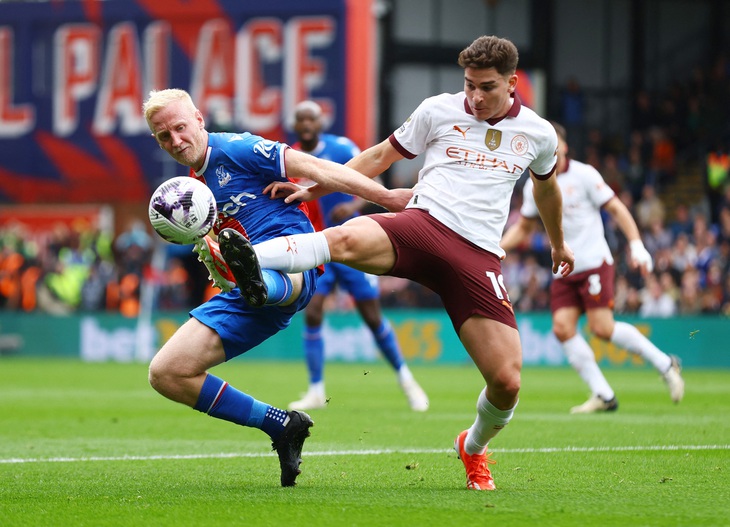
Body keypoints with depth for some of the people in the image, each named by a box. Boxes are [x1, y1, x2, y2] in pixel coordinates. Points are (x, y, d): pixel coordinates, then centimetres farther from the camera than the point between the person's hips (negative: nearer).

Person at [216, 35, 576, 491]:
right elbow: (381, 157, 17)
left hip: (478, 258, 2)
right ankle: (253, 262, -62)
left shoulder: (538, 134, 13)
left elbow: (547, 186, 34)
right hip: (423, 226, -2)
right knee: (346, 239, -37)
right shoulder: (438, 111, 8)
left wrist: (558, 243, 49)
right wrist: (312, 189, 8)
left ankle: (474, 448, 25)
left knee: (507, 382, -8)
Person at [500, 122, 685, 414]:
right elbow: (523, 227, 22)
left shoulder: (583, 174, -5)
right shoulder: (534, 186, 9)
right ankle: (603, 396, -5)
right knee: (562, 327, -11)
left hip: (594, 263, -5)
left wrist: (637, 245, -13)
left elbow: (616, 208, -3)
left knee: (602, 328, -16)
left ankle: (664, 364, 4)